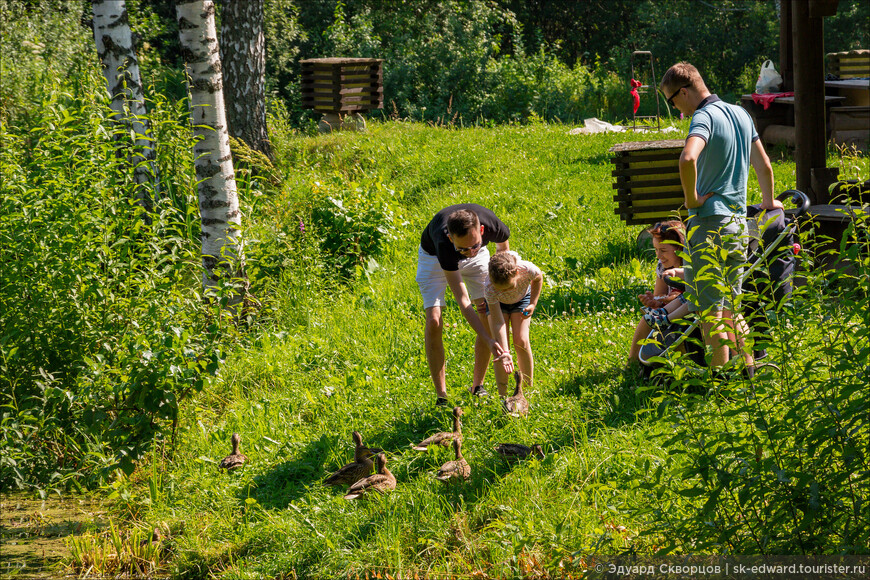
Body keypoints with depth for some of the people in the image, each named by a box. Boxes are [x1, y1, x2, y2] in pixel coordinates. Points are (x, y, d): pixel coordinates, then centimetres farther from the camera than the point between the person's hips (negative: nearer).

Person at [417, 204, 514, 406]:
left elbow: (503, 248, -6)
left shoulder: (494, 227, -36)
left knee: (489, 317, -9)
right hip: (434, 256, -3)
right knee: (434, 322, -17)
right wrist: (489, 342, -49)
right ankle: (441, 397, -9)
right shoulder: (443, 243, -45)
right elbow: (463, 301, -42)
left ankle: (477, 386, 7)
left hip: (477, 259, 3)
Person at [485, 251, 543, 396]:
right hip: (497, 303, -1)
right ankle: (502, 394, -6)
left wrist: (533, 304, -15)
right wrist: (504, 354, -43)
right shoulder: (489, 288, -41)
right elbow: (498, 323, -39)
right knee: (500, 345, -15)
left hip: (522, 298, 1)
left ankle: (529, 388, -1)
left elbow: (538, 279, -10)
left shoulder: (528, 269, -39)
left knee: (521, 341, -15)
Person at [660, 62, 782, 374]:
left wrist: (691, 198, -20)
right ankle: (748, 365, 20)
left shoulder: (704, 117, -14)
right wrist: (769, 202, 34)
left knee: (709, 305, -3)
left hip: (708, 222, -8)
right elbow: (764, 165, 19)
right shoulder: (741, 114, 11)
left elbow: (687, 158, -34)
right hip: (738, 221, 8)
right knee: (731, 302, 17)